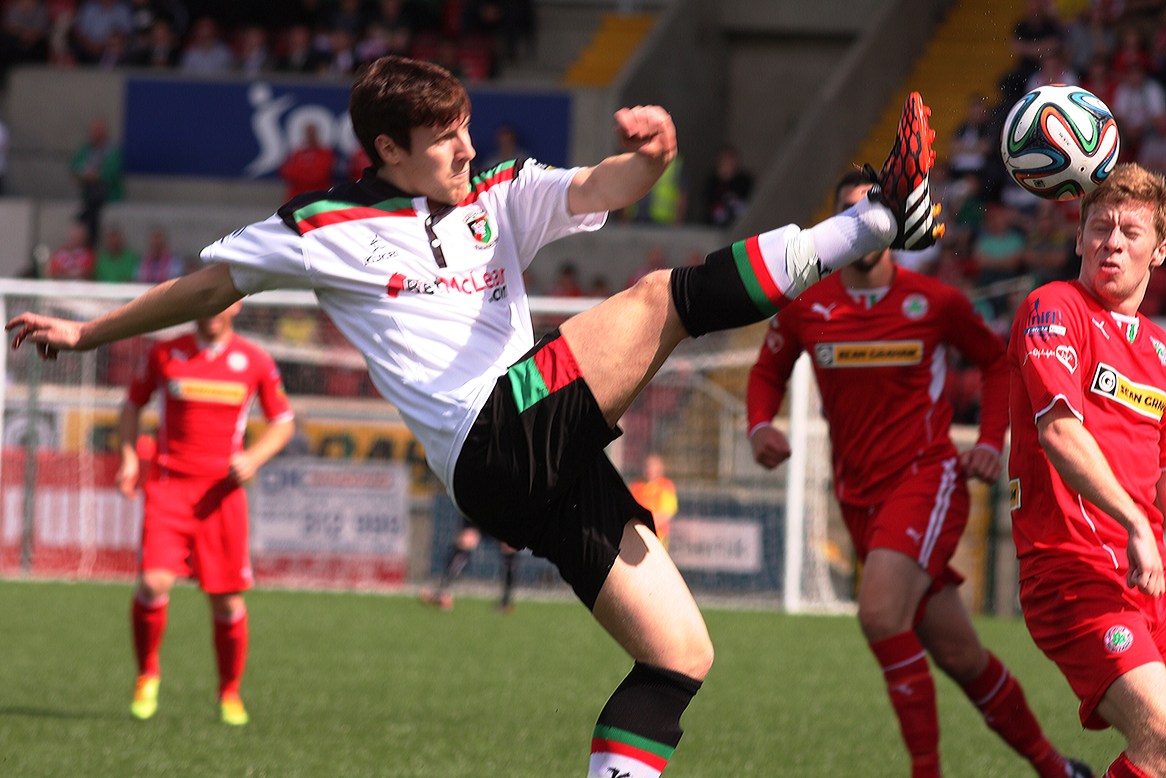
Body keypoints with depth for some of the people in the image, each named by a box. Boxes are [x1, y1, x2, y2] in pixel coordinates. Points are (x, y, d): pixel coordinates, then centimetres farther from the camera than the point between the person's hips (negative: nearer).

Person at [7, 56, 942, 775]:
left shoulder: (499, 200, 20)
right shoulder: (327, 229, 7)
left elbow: (600, 190, 5)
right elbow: (208, 285, 19)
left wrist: (647, 153, -18)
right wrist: (88, 331, 26)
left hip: (553, 461, 7)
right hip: (494, 446, -7)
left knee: (681, 655, 2)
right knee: (664, 296, -18)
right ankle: (874, 224, -17)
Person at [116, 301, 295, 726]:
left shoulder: (255, 361, 5)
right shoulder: (166, 353, 4)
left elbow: (283, 422, 13)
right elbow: (133, 404, 17)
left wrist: (254, 458, -6)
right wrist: (128, 456, 1)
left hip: (222, 490, 1)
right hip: (168, 484, -1)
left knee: (227, 599, 0)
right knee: (154, 583, -18)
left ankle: (230, 695, 19)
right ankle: (147, 675, 6)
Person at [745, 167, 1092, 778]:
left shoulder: (934, 303, -6)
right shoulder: (805, 309, 0)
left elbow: (996, 360, 11)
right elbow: (768, 371, 16)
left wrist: (990, 442, -1)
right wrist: (760, 426, -5)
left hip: (927, 478, -4)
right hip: (859, 494, 4)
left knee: (880, 616, -27)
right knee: (958, 654, 8)